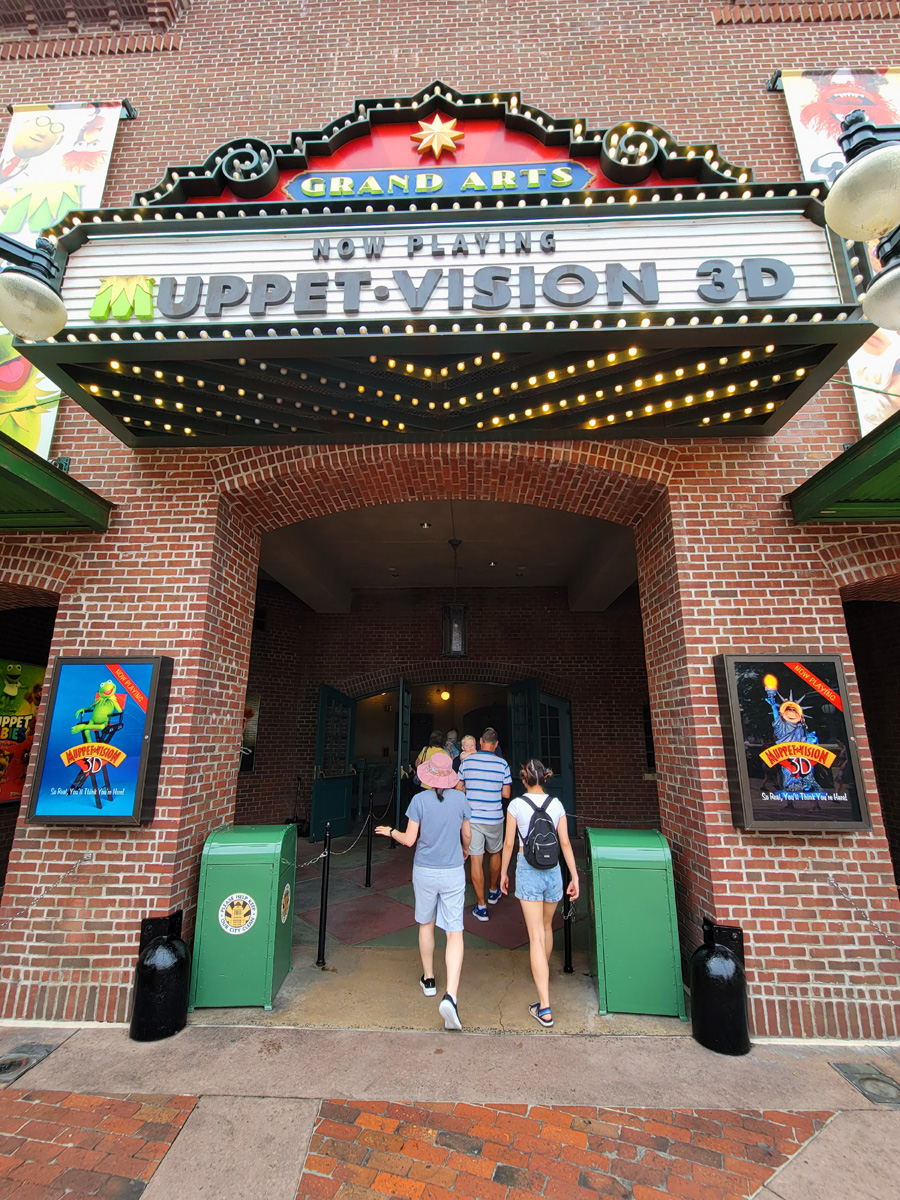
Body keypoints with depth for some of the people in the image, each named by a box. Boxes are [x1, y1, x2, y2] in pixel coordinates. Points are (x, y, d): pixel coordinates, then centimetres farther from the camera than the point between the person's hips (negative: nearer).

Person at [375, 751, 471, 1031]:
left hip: (424, 871, 0)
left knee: (425, 924, 22)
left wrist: (390, 832, 11)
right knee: (454, 933, 5)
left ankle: (428, 980, 38)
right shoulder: (460, 798, -7)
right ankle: (451, 995, -7)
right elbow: (467, 835, 5)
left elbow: (409, 840, -9)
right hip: (453, 872, 0)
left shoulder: (419, 800, -13)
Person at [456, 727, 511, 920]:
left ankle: (481, 907, 8)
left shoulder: (466, 761, -4)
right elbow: (506, 794, -2)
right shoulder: (502, 764, -6)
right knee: (494, 853, 23)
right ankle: (494, 891, 41)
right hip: (494, 818, 1)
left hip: (471, 817, -1)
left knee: (476, 860, 4)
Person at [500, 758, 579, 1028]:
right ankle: (542, 972, 49)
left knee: (536, 936, 1)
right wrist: (575, 876, 4)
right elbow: (565, 843, -2)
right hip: (553, 871, 3)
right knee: (546, 927, 26)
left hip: (527, 871, -3)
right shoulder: (556, 804, -2)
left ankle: (545, 1007, 0)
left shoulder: (516, 804, -9)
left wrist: (503, 873, 8)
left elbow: (509, 843, -4)